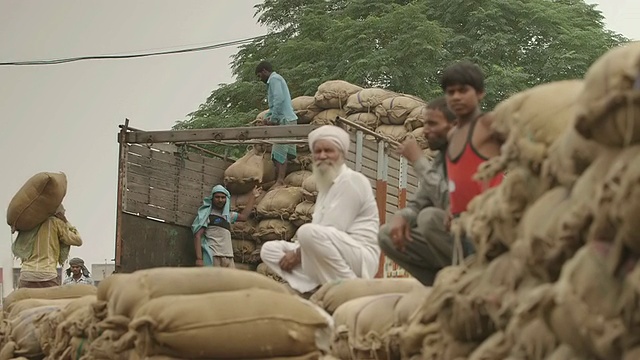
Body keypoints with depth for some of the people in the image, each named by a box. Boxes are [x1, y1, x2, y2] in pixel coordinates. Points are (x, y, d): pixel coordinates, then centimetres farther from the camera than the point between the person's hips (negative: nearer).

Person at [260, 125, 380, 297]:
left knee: (308, 231, -35)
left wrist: (299, 253, -9)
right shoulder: (326, 184, 19)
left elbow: (332, 231, -17)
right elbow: (323, 235, 14)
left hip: (361, 259, -9)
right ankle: (316, 289, -14)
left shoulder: (351, 181, -9)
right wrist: (297, 252, -5)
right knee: (269, 249, 7)